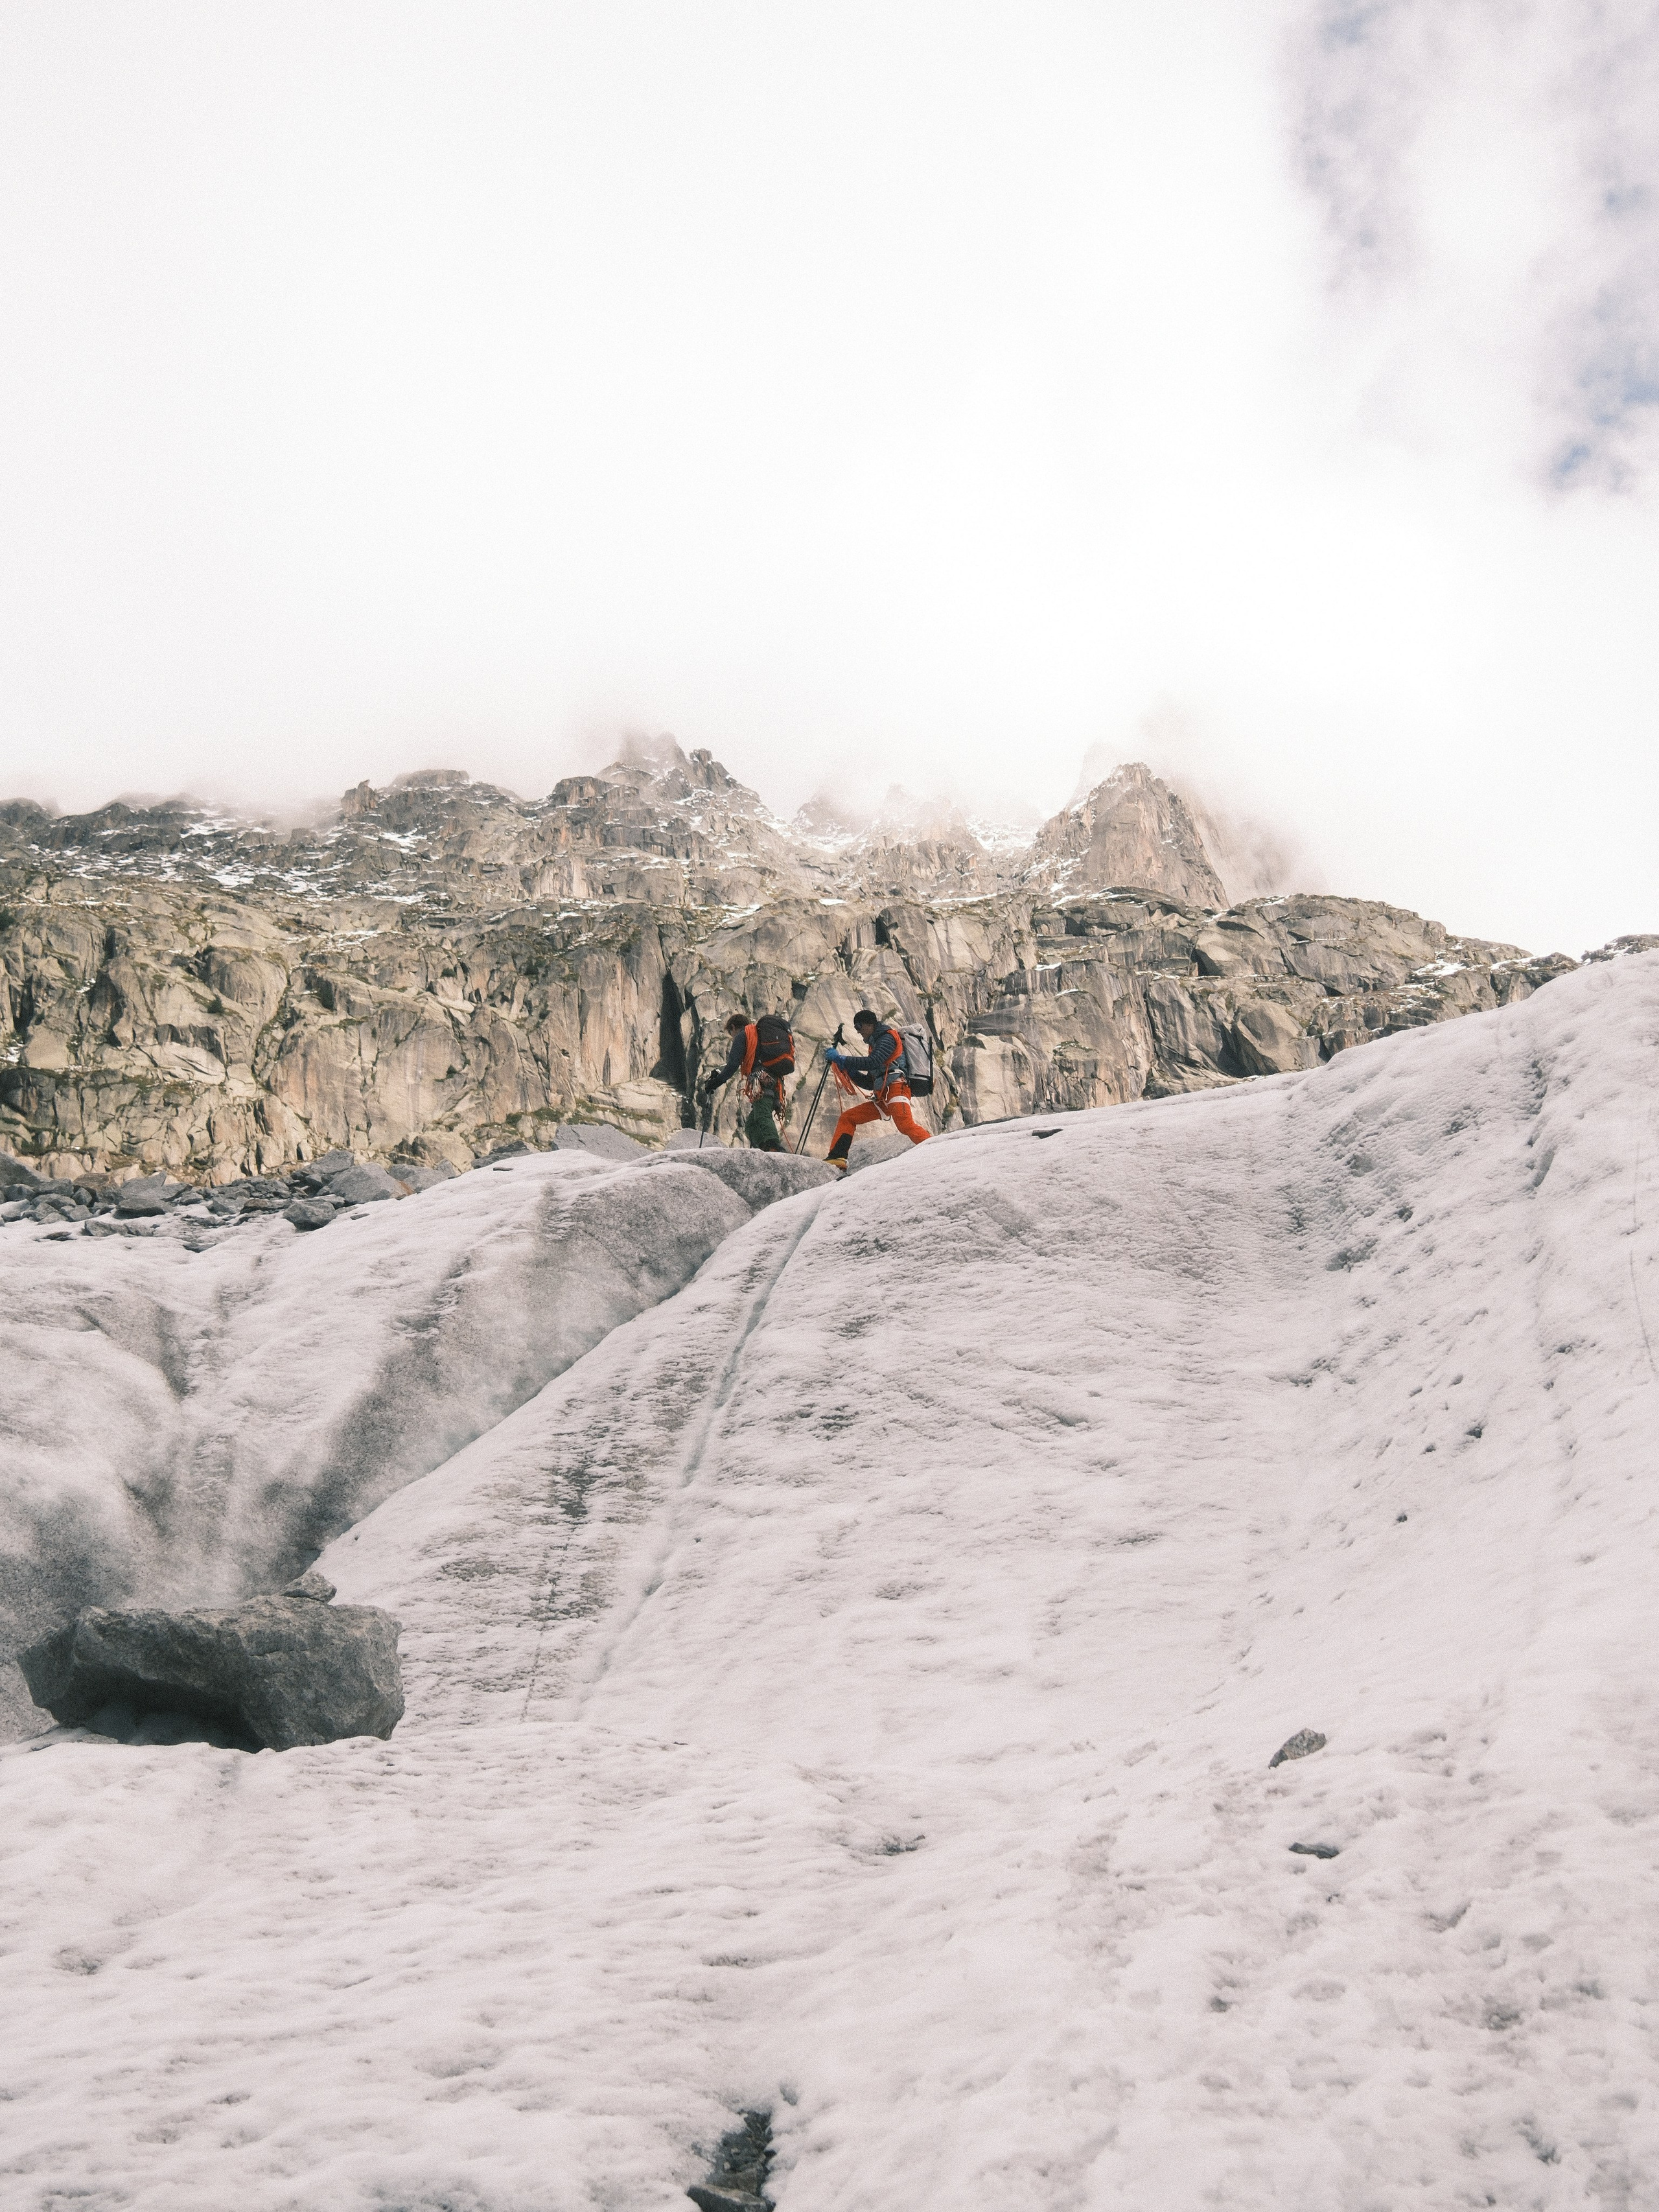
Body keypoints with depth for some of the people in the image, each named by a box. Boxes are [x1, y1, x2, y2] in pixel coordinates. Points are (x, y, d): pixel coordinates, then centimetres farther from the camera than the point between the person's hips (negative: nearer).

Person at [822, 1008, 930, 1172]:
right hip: (882, 1099, 10)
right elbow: (870, 1083, 27)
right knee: (847, 1118, 8)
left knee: (905, 1125, -32)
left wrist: (840, 1058, -13)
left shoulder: (888, 1037, 2)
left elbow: (872, 1063, -16)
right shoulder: (875, 1044, 29)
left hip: (895, 1088, -10)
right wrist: (847, 1069, 15)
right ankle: (837, 1160, -1)